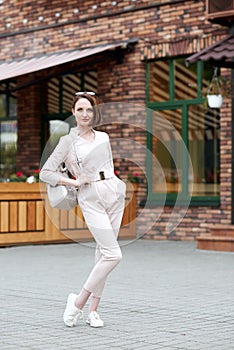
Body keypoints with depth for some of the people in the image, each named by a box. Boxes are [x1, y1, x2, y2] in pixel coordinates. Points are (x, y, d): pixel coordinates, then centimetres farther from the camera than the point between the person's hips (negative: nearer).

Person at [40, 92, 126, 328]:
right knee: (113, 254, -15)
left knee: (103, 252, 3)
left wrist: (114, 184, 14)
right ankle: (79, 301, -1)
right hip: (90, 199, -5)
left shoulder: (103, 137, 13)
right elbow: (45, 173, -3)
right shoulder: (68, 141, -1)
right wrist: (74, 182, -6)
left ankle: (93, 310, 10)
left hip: (113, 193, 5)